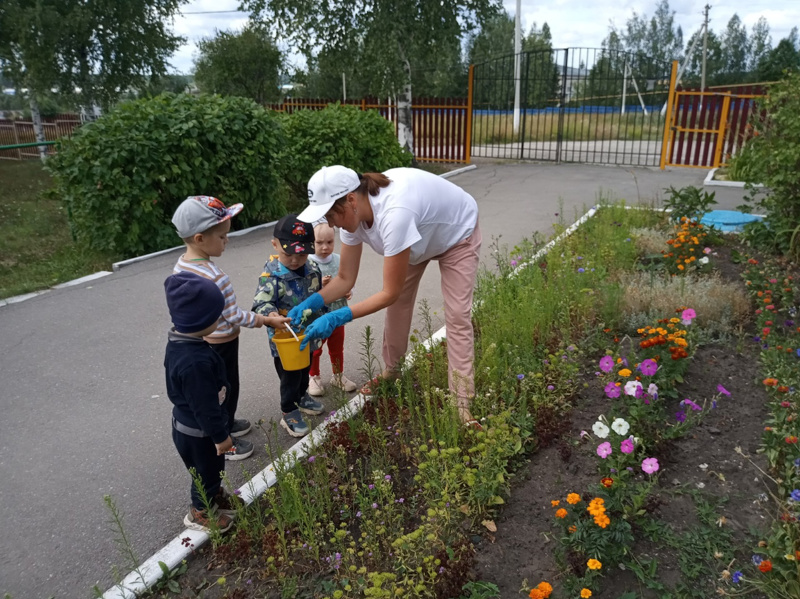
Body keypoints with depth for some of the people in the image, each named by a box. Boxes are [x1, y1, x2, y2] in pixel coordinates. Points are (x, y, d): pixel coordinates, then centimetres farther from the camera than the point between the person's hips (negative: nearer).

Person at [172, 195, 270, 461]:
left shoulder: (180, 265, -5)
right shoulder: (215, 277, -32)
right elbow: (234, 317, -25)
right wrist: (262, 320, -10)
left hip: (197, 339, 8)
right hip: (220, 344, -8)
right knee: (226, 389, 11)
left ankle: (225, 423, 47)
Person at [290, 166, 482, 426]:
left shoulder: (393, 213, -46)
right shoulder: (352, 213, -23)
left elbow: (389, 293, -38)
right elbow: (345, 279, -15)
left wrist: (337, 318, -40)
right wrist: (308, 304, -29)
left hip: (456, 233, -7)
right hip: (420, 236, 7)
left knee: (457, 316, -11)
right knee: (398, 304, 8)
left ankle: (463, 402, -4)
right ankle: (391, 372, 29)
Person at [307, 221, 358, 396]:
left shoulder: (338, 260, -6)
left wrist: (349, 291, -12)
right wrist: (320, 285, -35)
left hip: (337, 313, 4)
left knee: (337, 347, 21)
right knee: (314, 349, 15)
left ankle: (338, 375, 40)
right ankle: (314, 377, 34)